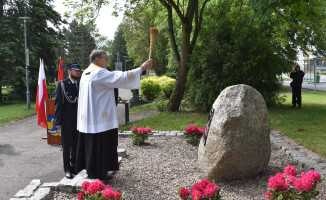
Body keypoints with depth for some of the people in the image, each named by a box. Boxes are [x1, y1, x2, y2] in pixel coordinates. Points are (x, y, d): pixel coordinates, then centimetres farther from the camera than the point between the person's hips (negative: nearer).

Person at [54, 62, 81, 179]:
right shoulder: (62, 84, -3)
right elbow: (58, 103, -5)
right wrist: (58, 121, -10)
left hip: (79, 121, 4)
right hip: (67, 121, -4)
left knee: (76, 145, 12)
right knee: (66, 146, 5)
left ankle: (74, 166, 26)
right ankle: (67, 169, 16)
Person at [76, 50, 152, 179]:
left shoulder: (86, 73, 14)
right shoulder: (99, 73, -16)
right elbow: (121, 78, -21)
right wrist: (141, 68, -17)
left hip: (88, 117, 10)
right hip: (99, 116, -10)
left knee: (91, 143, 15)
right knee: (100, 143, 0)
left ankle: (91, 169, 24)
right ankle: (97, 172, 8)